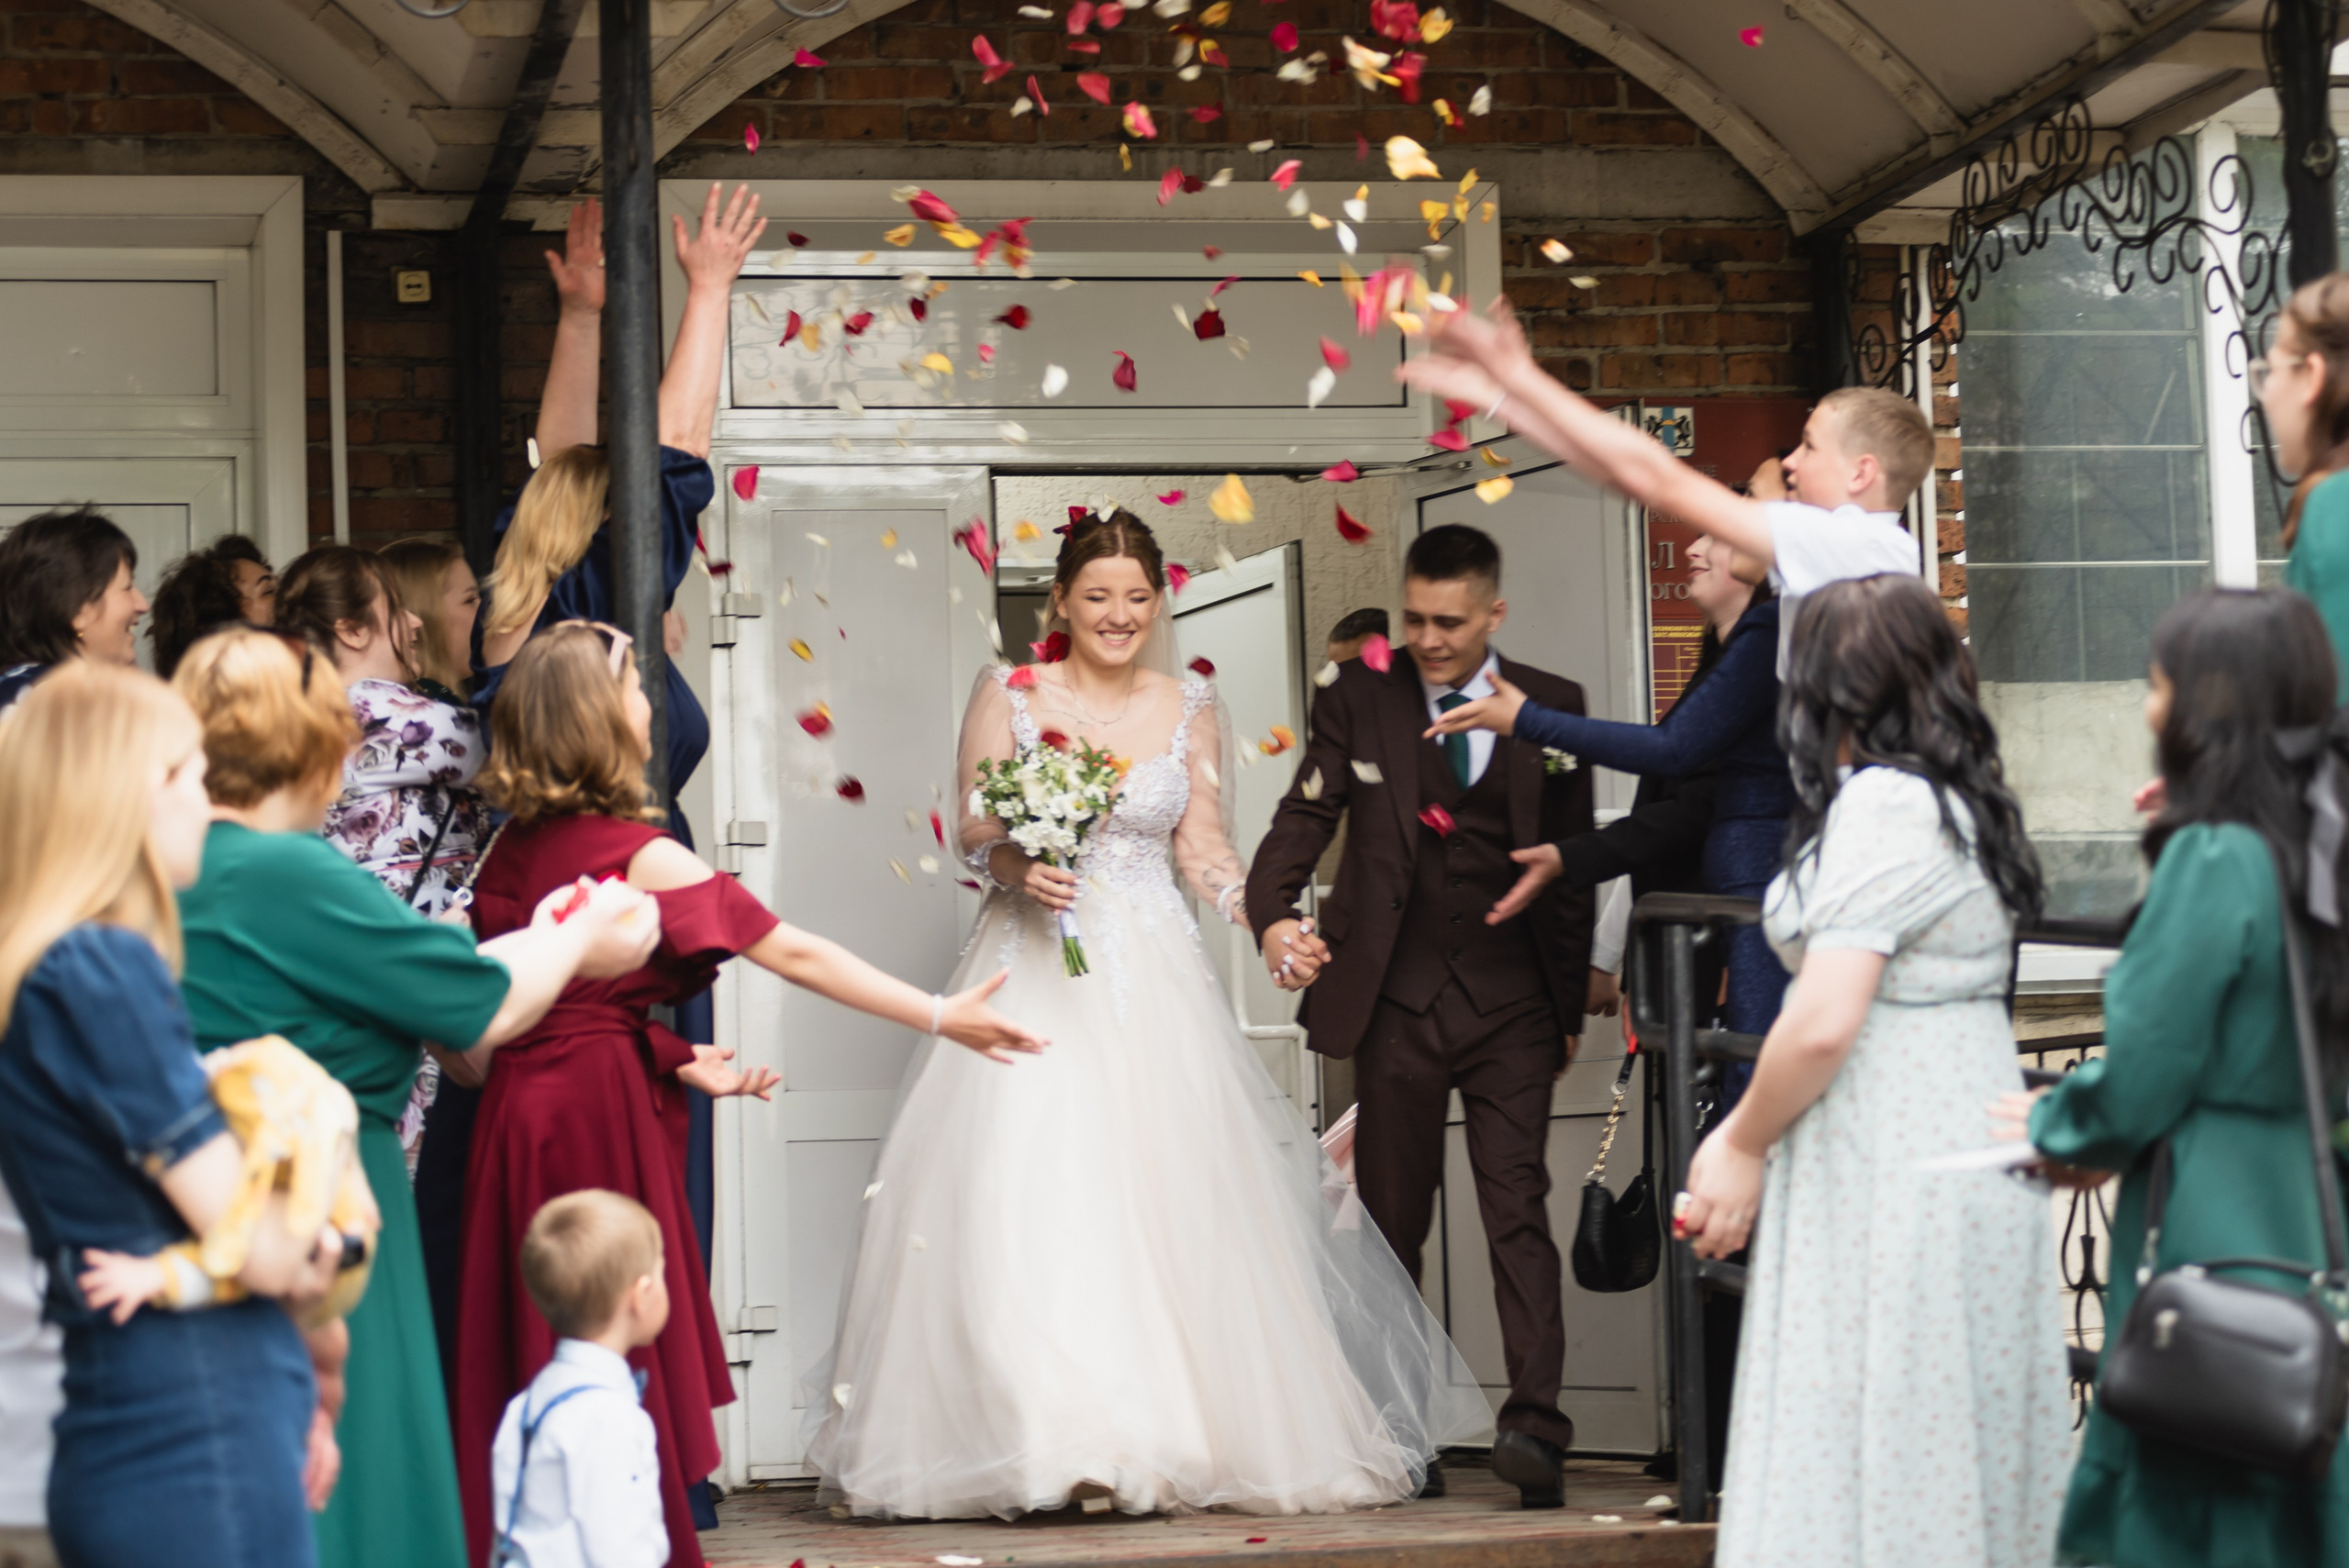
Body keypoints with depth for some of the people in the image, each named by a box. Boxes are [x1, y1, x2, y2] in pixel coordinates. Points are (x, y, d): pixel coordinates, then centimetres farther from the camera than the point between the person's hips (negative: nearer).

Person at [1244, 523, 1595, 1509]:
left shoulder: (1550, 709, 4)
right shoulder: (1358, 699, 3)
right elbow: (1304, 815, -6)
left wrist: (1570, 1008, 7)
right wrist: (1272, 914, -26)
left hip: (1509, 1004, -1)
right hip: (1394, 1002, 1)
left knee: (1518, 1211, -10)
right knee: (1390, 1220, 8)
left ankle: (1534, 1426, -16)